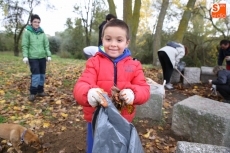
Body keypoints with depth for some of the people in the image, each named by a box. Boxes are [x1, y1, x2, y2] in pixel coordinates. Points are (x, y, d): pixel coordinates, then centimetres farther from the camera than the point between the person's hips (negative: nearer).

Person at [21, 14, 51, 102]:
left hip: (42, 57, 4)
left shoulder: (42, 33, 10)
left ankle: (40, 91, 21)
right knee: (35, 75, -9)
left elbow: (46, 45, 10)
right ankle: (33, 93, 3)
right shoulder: (27, 32, 0)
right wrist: (25, 56, -11)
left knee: (42, 74, 8)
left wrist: (48, 55, 3)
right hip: (33, 57, -4)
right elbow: (25, 45, -3)